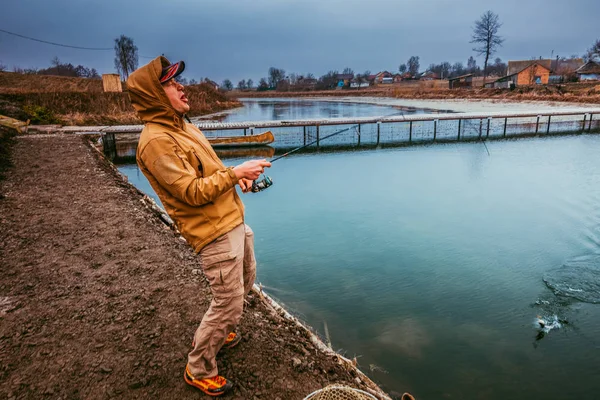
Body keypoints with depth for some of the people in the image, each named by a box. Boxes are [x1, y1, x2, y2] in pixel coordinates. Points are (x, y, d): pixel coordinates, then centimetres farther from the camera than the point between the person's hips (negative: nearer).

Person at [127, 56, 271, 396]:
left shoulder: (182, 127, 11)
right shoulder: (156, 141, -20)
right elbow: (193, 192, -24)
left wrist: (236, 175, 2)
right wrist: (235, 173, -21)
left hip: (234, 221, 10)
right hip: (214, 233, -10)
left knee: (246, 280, 25)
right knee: (229, 302, 0)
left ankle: (219, 332, 47)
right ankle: (200, 370, 23)